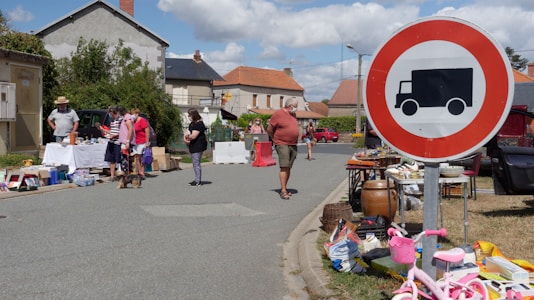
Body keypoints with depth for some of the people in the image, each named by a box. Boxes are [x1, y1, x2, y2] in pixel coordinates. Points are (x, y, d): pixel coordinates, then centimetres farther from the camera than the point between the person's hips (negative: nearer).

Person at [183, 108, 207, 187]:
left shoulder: (199, 124, -17)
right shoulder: (192, 124, 16)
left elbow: (193, 136, -23)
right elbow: (187, 133, 16)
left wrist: (187, 137, -4)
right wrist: (185, 139, -5)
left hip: (198, 147, -11)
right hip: (194, 146, 11)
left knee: (196, 163, -8)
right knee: (195, 163, 15)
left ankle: (198, 181, -3)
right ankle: (197, 180, 23)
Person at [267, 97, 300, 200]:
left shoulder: (293, 114, 13)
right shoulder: (278, 114, -9)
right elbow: (269, 130, -4)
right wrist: (277, 139, 6)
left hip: (293, 145, 7)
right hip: (282, 144, -7)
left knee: (288, 168, 8)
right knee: (284, 167, -14)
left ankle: (284, 188, 17)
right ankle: (283, 191, -13)